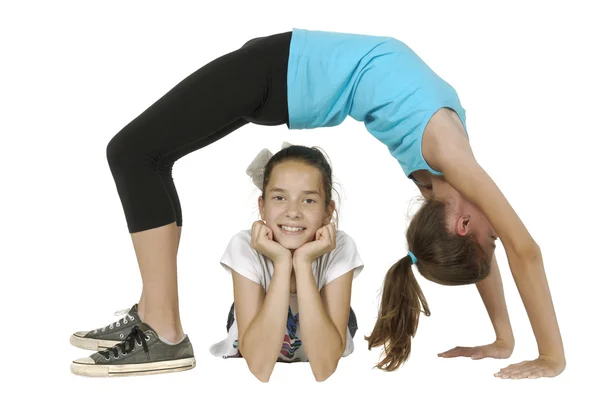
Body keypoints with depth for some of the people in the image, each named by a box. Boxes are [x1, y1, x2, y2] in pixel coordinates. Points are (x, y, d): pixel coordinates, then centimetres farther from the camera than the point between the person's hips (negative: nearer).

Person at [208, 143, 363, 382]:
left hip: (327, 365, 0)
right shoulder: (244, 247, -22)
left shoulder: (340, 249, -22)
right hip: (246, 370, 0)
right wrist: (281, 263, -34)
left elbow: (324, 367, -29)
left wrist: (303, 262, -34)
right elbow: (259, 367, -30)